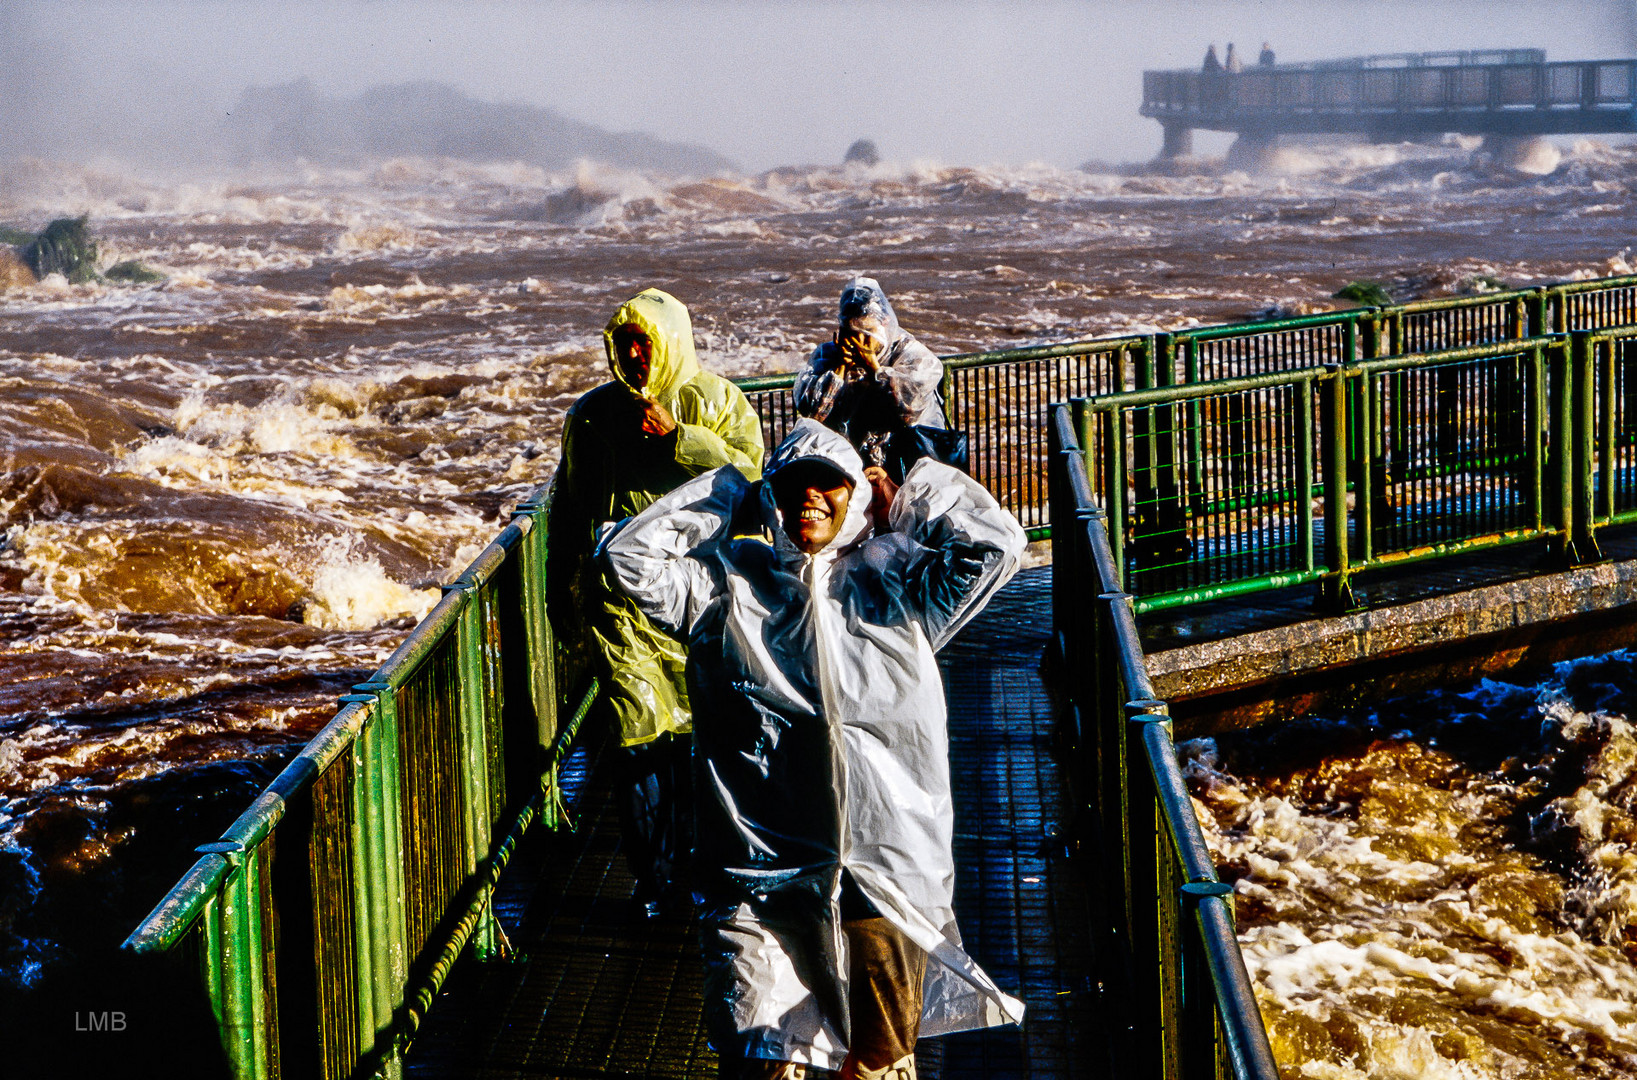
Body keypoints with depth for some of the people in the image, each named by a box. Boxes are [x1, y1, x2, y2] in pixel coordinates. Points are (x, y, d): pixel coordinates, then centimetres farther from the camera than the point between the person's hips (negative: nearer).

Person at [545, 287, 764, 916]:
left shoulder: (716, 401, 4)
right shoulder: (592, 415, 11)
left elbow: (748, 468, -9)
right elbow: (567, 509, 18)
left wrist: (677, 437, -16)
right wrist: (561, 593, 18)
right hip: (620, 597, 1)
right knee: (642, 737, -4)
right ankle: (654, 876, 4)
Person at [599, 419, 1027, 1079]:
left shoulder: (896, 582, 13)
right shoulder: (724, 585, 12)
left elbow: (995, 543, 4)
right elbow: (628, 555, 3)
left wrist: (906, 496, 14)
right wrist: (728, 499, 11)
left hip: (885, 870, 1)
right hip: (762, 871, -1)